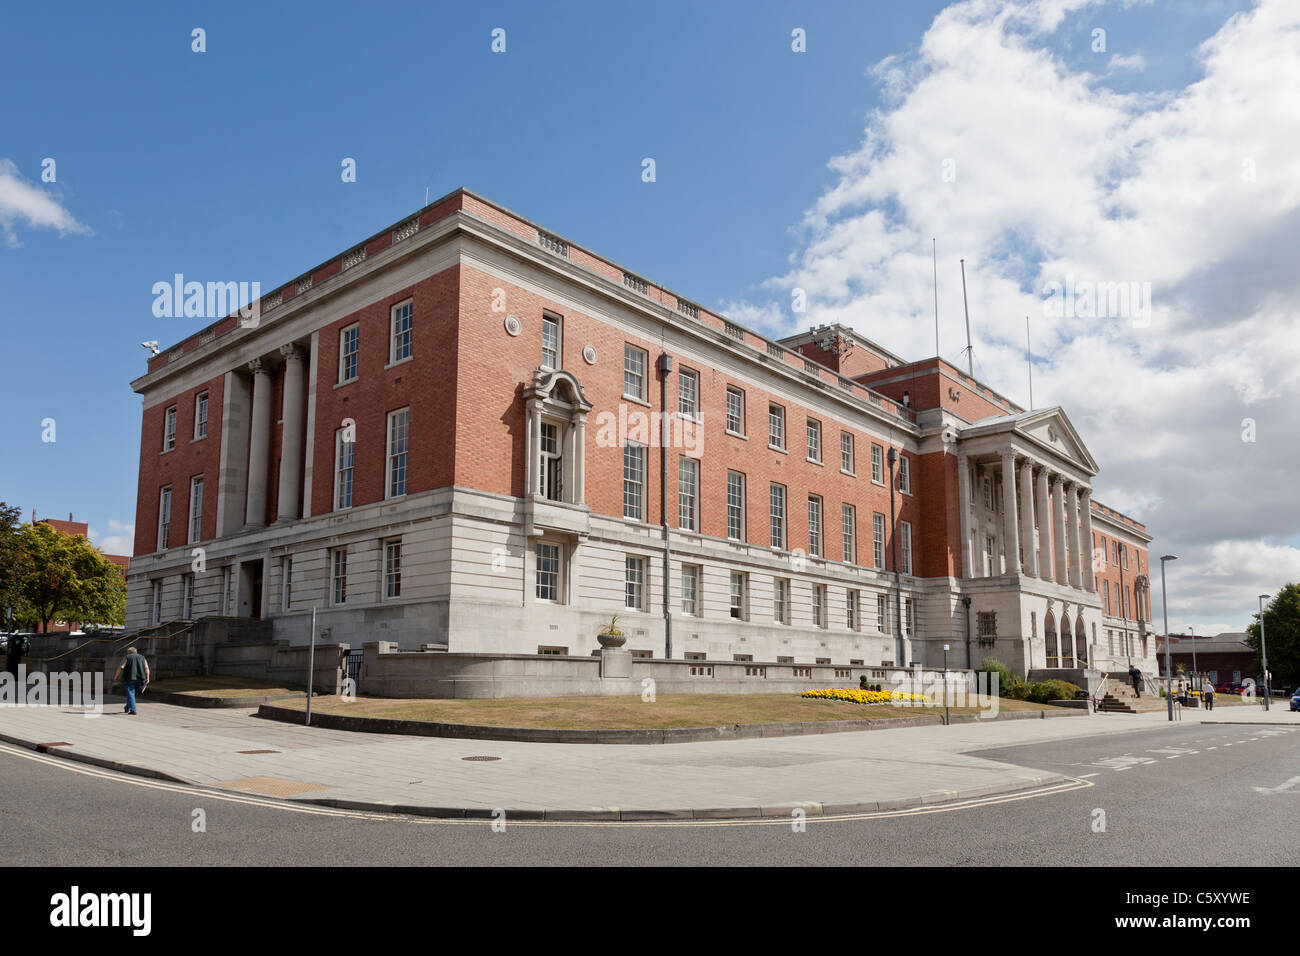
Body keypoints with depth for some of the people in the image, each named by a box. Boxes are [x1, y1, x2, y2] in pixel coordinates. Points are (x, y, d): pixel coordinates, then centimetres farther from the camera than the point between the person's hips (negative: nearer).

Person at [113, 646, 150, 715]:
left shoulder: (127, 657, 7)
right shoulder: (142, 657, 17)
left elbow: (120, 668, -3)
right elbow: (146, 668, 5)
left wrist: (115, 677, 4)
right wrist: (147, 678, 5)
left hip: (130, 678, -4)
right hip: (140, 679, 4)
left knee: (130, 694, -2)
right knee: (133, 694, 18)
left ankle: (133, 710, -11)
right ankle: (127, 708, 32)